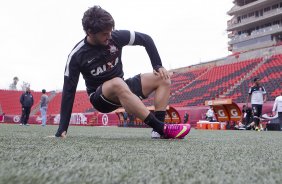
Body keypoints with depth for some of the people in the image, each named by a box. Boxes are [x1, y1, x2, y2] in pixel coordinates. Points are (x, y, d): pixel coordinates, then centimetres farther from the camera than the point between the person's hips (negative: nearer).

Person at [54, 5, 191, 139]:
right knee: (117, 84, -39)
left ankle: (159, 130, -26)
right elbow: (69, 91, -15)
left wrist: (158, 66, -6)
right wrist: (62, 130, -20)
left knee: (163, 78, -10)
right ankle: (162, 128, -41)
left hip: (122, 89, 5)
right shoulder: (77, 56, -17)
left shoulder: (116, 37, -11)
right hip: (100, 98, -5)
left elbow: (146, 40, 2)